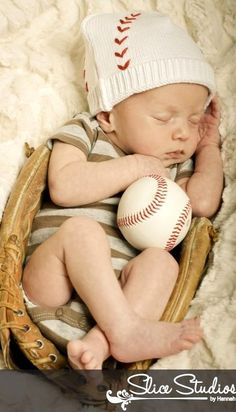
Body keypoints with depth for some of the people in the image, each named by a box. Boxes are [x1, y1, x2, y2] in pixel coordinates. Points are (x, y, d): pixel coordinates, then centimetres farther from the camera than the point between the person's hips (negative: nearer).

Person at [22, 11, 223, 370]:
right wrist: (134, 168, -8)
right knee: (81, 228, -30)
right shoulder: (84, 133, 7)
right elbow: (63, 187, -11)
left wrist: (209, 146, 12)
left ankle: (99, 344, -40)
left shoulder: (173, 165, 18)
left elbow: (203, 203, -2)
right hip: (52, 280, -2)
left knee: (161, 260, -25)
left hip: (120, 288, 3)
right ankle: (126, 330, -34)